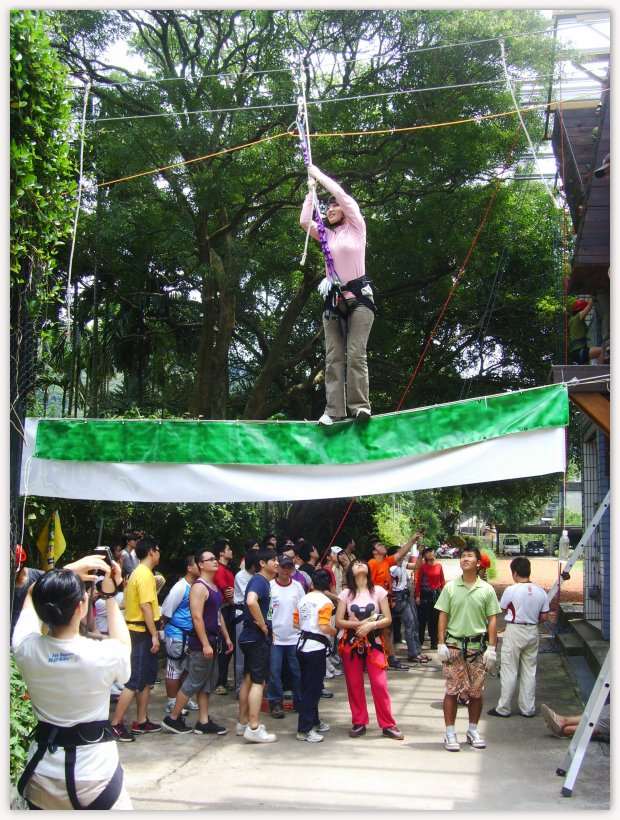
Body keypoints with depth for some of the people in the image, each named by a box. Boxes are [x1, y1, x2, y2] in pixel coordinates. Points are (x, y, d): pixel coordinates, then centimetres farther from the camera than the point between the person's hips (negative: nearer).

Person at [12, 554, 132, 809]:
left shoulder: (25, 648, -14)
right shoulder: (103, 656, -23)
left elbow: (32, 595, 8)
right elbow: (122, 644, 5)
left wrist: (69, 570, 4)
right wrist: (110, 595, 5)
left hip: (42, 773, 3)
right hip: (94, 775, -3)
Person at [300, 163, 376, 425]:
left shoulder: (356, 227, 6)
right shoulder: (327, 236, 18)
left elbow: (341, 195, -5)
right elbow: (304, 221, 4)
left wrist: (318, 174, 4)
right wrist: (311, 190, 9)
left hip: (358, 296, -5)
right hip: (333, 300, 5)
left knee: (355, 353, -16)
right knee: (333, 357, -6)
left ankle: (359, 405, -17)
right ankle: (334, 409, -11)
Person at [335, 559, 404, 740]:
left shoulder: (378, 591, 2)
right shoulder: (345, 593, 3)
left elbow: (388, 619, 0)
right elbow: (338, 622, -1)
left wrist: (370, 626, -15)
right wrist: (358, 624, -15)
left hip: (374, 642, -1)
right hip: (351, 643, 1)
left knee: (380, 684, -7)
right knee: (354, 685, 3)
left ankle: (388, 725, 2)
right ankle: (359, 723, 15)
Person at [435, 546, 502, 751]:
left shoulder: (487, 589, 2)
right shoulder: (450, 587, 2)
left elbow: (492, 620, 3)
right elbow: (443, 617, 3)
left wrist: (491, 647, -2)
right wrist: (441, 644, -3)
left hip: (478, 646, 1)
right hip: (454, 645, -1)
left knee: (476, 691, 8)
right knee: (452, 690, -1)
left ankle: (473, 730, 24)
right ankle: (450, 733, 7)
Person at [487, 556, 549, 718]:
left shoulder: (511, 590, -15)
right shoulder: (540, 592, -2)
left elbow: (503, 609, -1)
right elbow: (544, 617, 2)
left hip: (514, 631, -4)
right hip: (532, 632, 5)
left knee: (509, 671, 3)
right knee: (529, 671, 12)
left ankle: (503, 708, 9)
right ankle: (528, 708, 17)